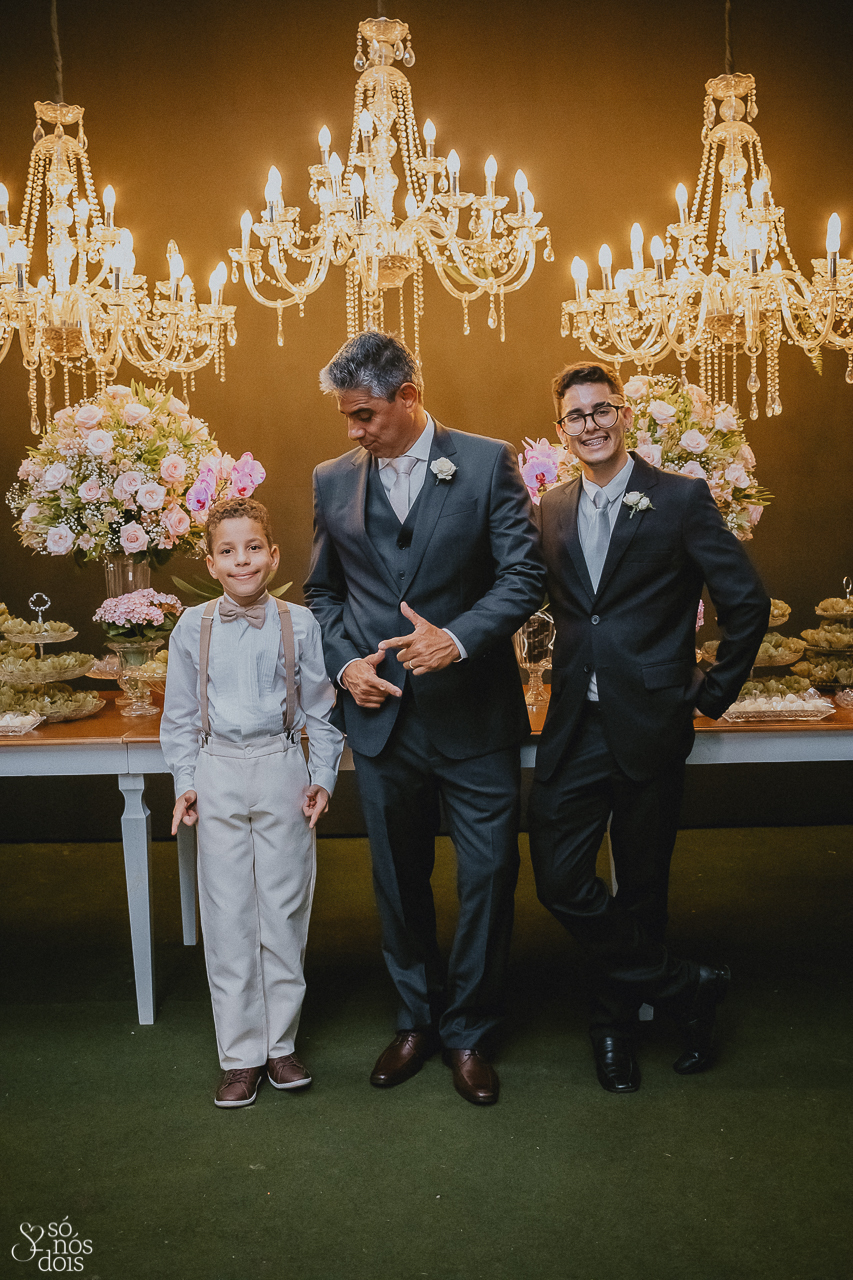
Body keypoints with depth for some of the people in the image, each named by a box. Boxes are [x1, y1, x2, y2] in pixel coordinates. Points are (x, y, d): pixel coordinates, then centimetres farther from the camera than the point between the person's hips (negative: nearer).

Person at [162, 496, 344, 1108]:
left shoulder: (299, 623, -2)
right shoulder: (193, 627, 1)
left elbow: (320, 710, 4)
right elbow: (180, 715, 8)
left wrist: (322, 777, 0)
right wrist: (186, 781, 3)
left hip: (282, 771, 0)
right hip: (218, 775, 1)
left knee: (284, 910, 8)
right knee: (228, 916, 5)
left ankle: (280, 1043, 24)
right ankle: (241, 1053, 18)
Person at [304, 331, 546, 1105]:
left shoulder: (488, 463, -5)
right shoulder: (333, 481, 6)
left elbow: (525, 576, -9)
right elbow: (322, 591, 13)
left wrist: (459, 636, -24)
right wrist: (344, 660, -4)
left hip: (475, 716, -3)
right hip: (383, 715, 3)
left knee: (488, 877, 5)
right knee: (398, 881, 15)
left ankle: (469, 1033, 26)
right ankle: (417, 1021, 36)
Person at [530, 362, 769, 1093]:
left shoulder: (681, 500, -3)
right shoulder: (553, 512, 10)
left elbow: (747, 602, -2)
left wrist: (715, 693, -1)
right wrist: (574, 676, 8)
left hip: (650, 724, -4)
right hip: (575, 727, 4)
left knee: (640, 887, 8)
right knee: (560, 880, -1)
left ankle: (617, 1021, 31)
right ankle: (685, 990, 17)